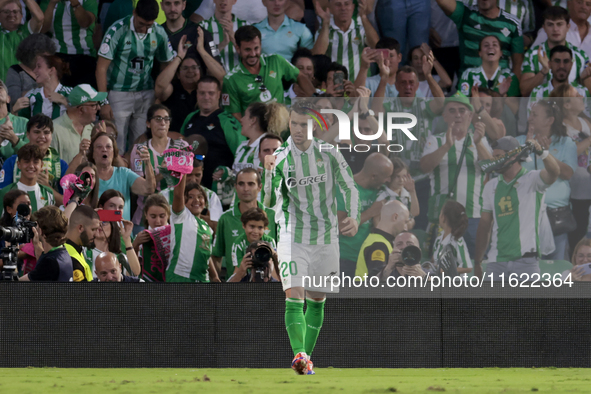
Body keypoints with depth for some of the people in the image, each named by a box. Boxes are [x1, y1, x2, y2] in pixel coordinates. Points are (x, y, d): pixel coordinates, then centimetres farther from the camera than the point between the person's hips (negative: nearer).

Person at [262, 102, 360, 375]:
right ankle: (299, 355, -29)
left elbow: (349, 188, 2)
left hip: (325, 239, 2)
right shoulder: (281, 159, -7)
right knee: (294, 298, -18)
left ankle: (307, 357, 22)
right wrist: (269, 173, -32)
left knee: (317, 301, 10)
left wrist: (353, 218, -13)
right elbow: (270, 202, -14)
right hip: (292, 237, -2)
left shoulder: (328, 153, -3)